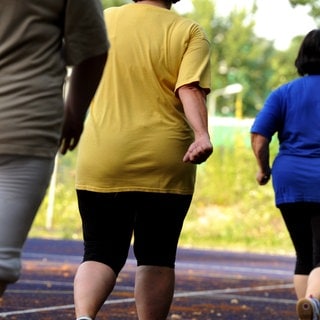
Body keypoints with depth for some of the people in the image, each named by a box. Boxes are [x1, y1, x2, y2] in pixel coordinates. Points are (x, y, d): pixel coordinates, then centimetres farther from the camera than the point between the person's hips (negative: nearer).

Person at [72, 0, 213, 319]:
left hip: (101, 162, 2)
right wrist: (202, 136, -29)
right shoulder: (189, 33, -1)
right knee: (156, 258, 10)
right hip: (163, 165, -1)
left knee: (100, 254, 5)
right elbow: (190, 89, -18)